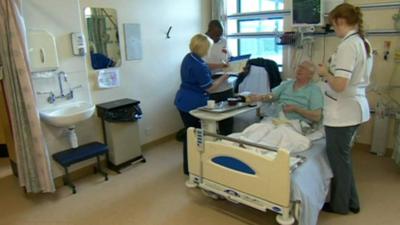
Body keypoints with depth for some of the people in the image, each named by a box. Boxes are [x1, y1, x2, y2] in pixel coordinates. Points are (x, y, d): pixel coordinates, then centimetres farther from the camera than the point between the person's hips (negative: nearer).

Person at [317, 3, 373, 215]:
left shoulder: (347, 45, -20)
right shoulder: (364, 43, 9)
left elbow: (339, 85, -26)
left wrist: (325, 73, -9)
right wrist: (331, 71, 13)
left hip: (342, 112, -9)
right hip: (356, 108, 9)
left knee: (338, 158, 8)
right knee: (343, 156, 21)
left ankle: (340, 204, 26)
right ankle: (351, 202, 34)